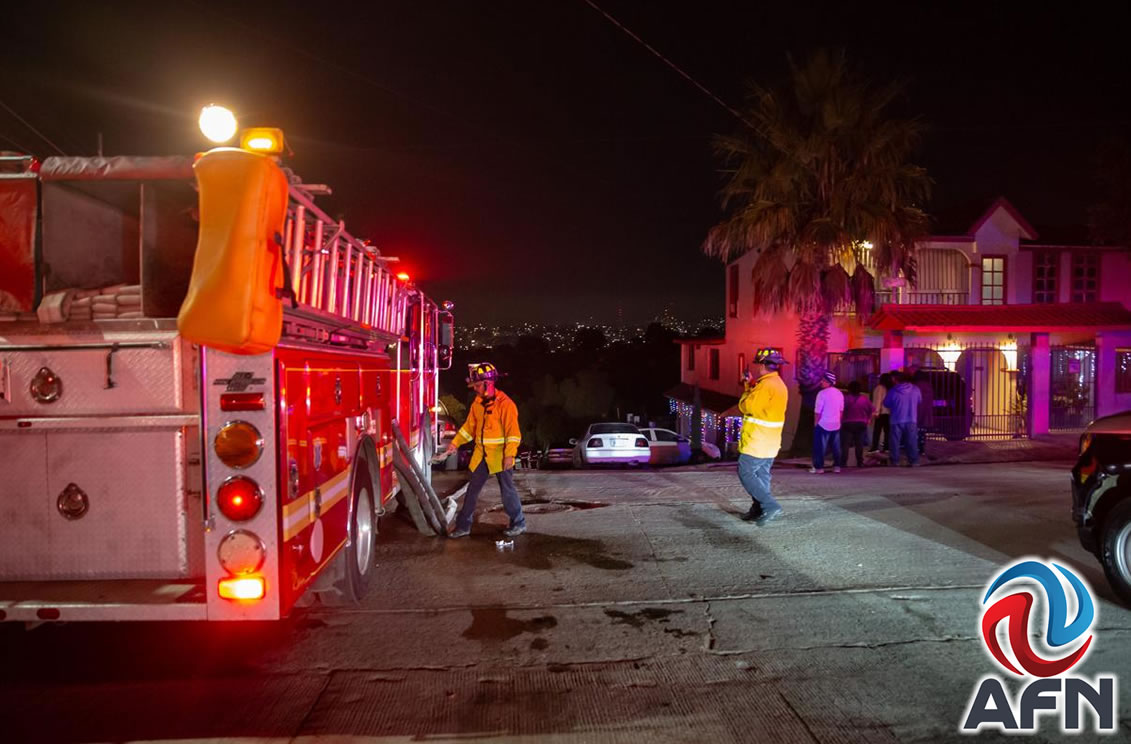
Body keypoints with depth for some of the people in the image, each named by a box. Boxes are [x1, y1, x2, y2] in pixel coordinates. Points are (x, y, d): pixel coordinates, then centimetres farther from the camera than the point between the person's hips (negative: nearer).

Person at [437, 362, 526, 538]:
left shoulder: (505, 403, -15)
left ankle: (519, 523, 21)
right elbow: (469, 426, 14)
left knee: (508, 490, 5)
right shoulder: (477, 403, 7)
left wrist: (509, 455, -22)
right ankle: (463, 525, 19)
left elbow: (513, 432, -17)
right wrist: (455, 444, 8)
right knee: (472, 490, 10)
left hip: (500, 456, -6)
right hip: (481, 456, 7)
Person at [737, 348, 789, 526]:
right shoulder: (779, 384, 13)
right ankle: (759, 510, 17)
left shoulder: (766, 385, -20)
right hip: (770, 441, 10)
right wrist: (750, 385, 11)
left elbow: (746, 406, -20)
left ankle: (770, 506, -10)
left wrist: (747, 387, -4)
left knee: (746, 473, -5)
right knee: (761, 474, 13)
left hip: (757, 441, -10)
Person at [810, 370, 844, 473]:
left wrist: (815, 423, -4)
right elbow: (841, 410, 11)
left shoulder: (822, 393, -16)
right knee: (836, 446, 11)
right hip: (836, 424, 6)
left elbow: (817, 411, -15)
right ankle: (837, 466, 14)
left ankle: (819, 467, 3)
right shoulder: (839, 393, 6)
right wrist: (837, 420, 18)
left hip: (823, 424, -6)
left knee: (820, 446, 2)